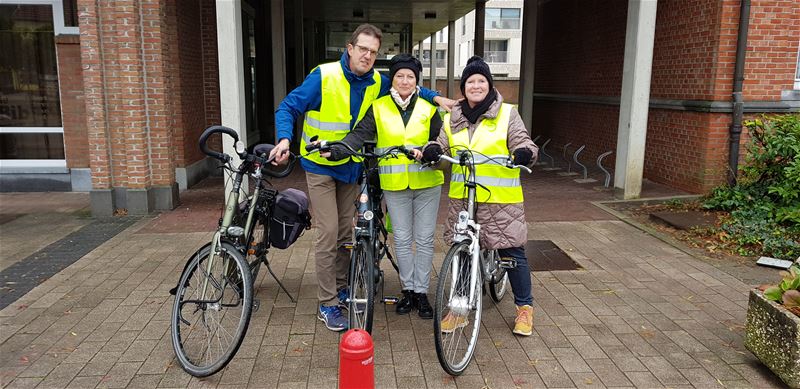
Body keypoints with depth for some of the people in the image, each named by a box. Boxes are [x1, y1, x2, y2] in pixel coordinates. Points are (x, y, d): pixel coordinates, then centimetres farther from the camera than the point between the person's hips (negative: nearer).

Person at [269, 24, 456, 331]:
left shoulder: (377, 83, -1)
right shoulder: (324, 76, -15)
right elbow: (287, 108, -12)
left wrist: (435, 97, 0)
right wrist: (285, 139, -30)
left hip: (351, 168, 5)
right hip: (321, 167, -4)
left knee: (347, 232, 10)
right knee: (328, 233, -7)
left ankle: (339, 286, 31)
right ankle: (327, 304, 5)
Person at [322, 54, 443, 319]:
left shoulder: (428, 109, 3)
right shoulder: (378, 108, 1)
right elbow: (359, 135, -9)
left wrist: (426, 152, -20)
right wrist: (334, 151, -25)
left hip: (426, 183, 0)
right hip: (395, 186, 0)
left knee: (424, 239, 5)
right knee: (402, 240, 7)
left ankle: (421, 292, 18)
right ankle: (408, 290, 22)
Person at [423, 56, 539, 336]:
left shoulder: (507, 114, 0)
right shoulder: (453, 118, 11)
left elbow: (523, 143, -6)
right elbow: (443, 145, 3)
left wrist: (525, 153, -29)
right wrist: (431, 150, -20)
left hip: (500, 198, -3)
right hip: (462, 197, 3)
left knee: (512, 251, 3)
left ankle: (524, 307, 22)